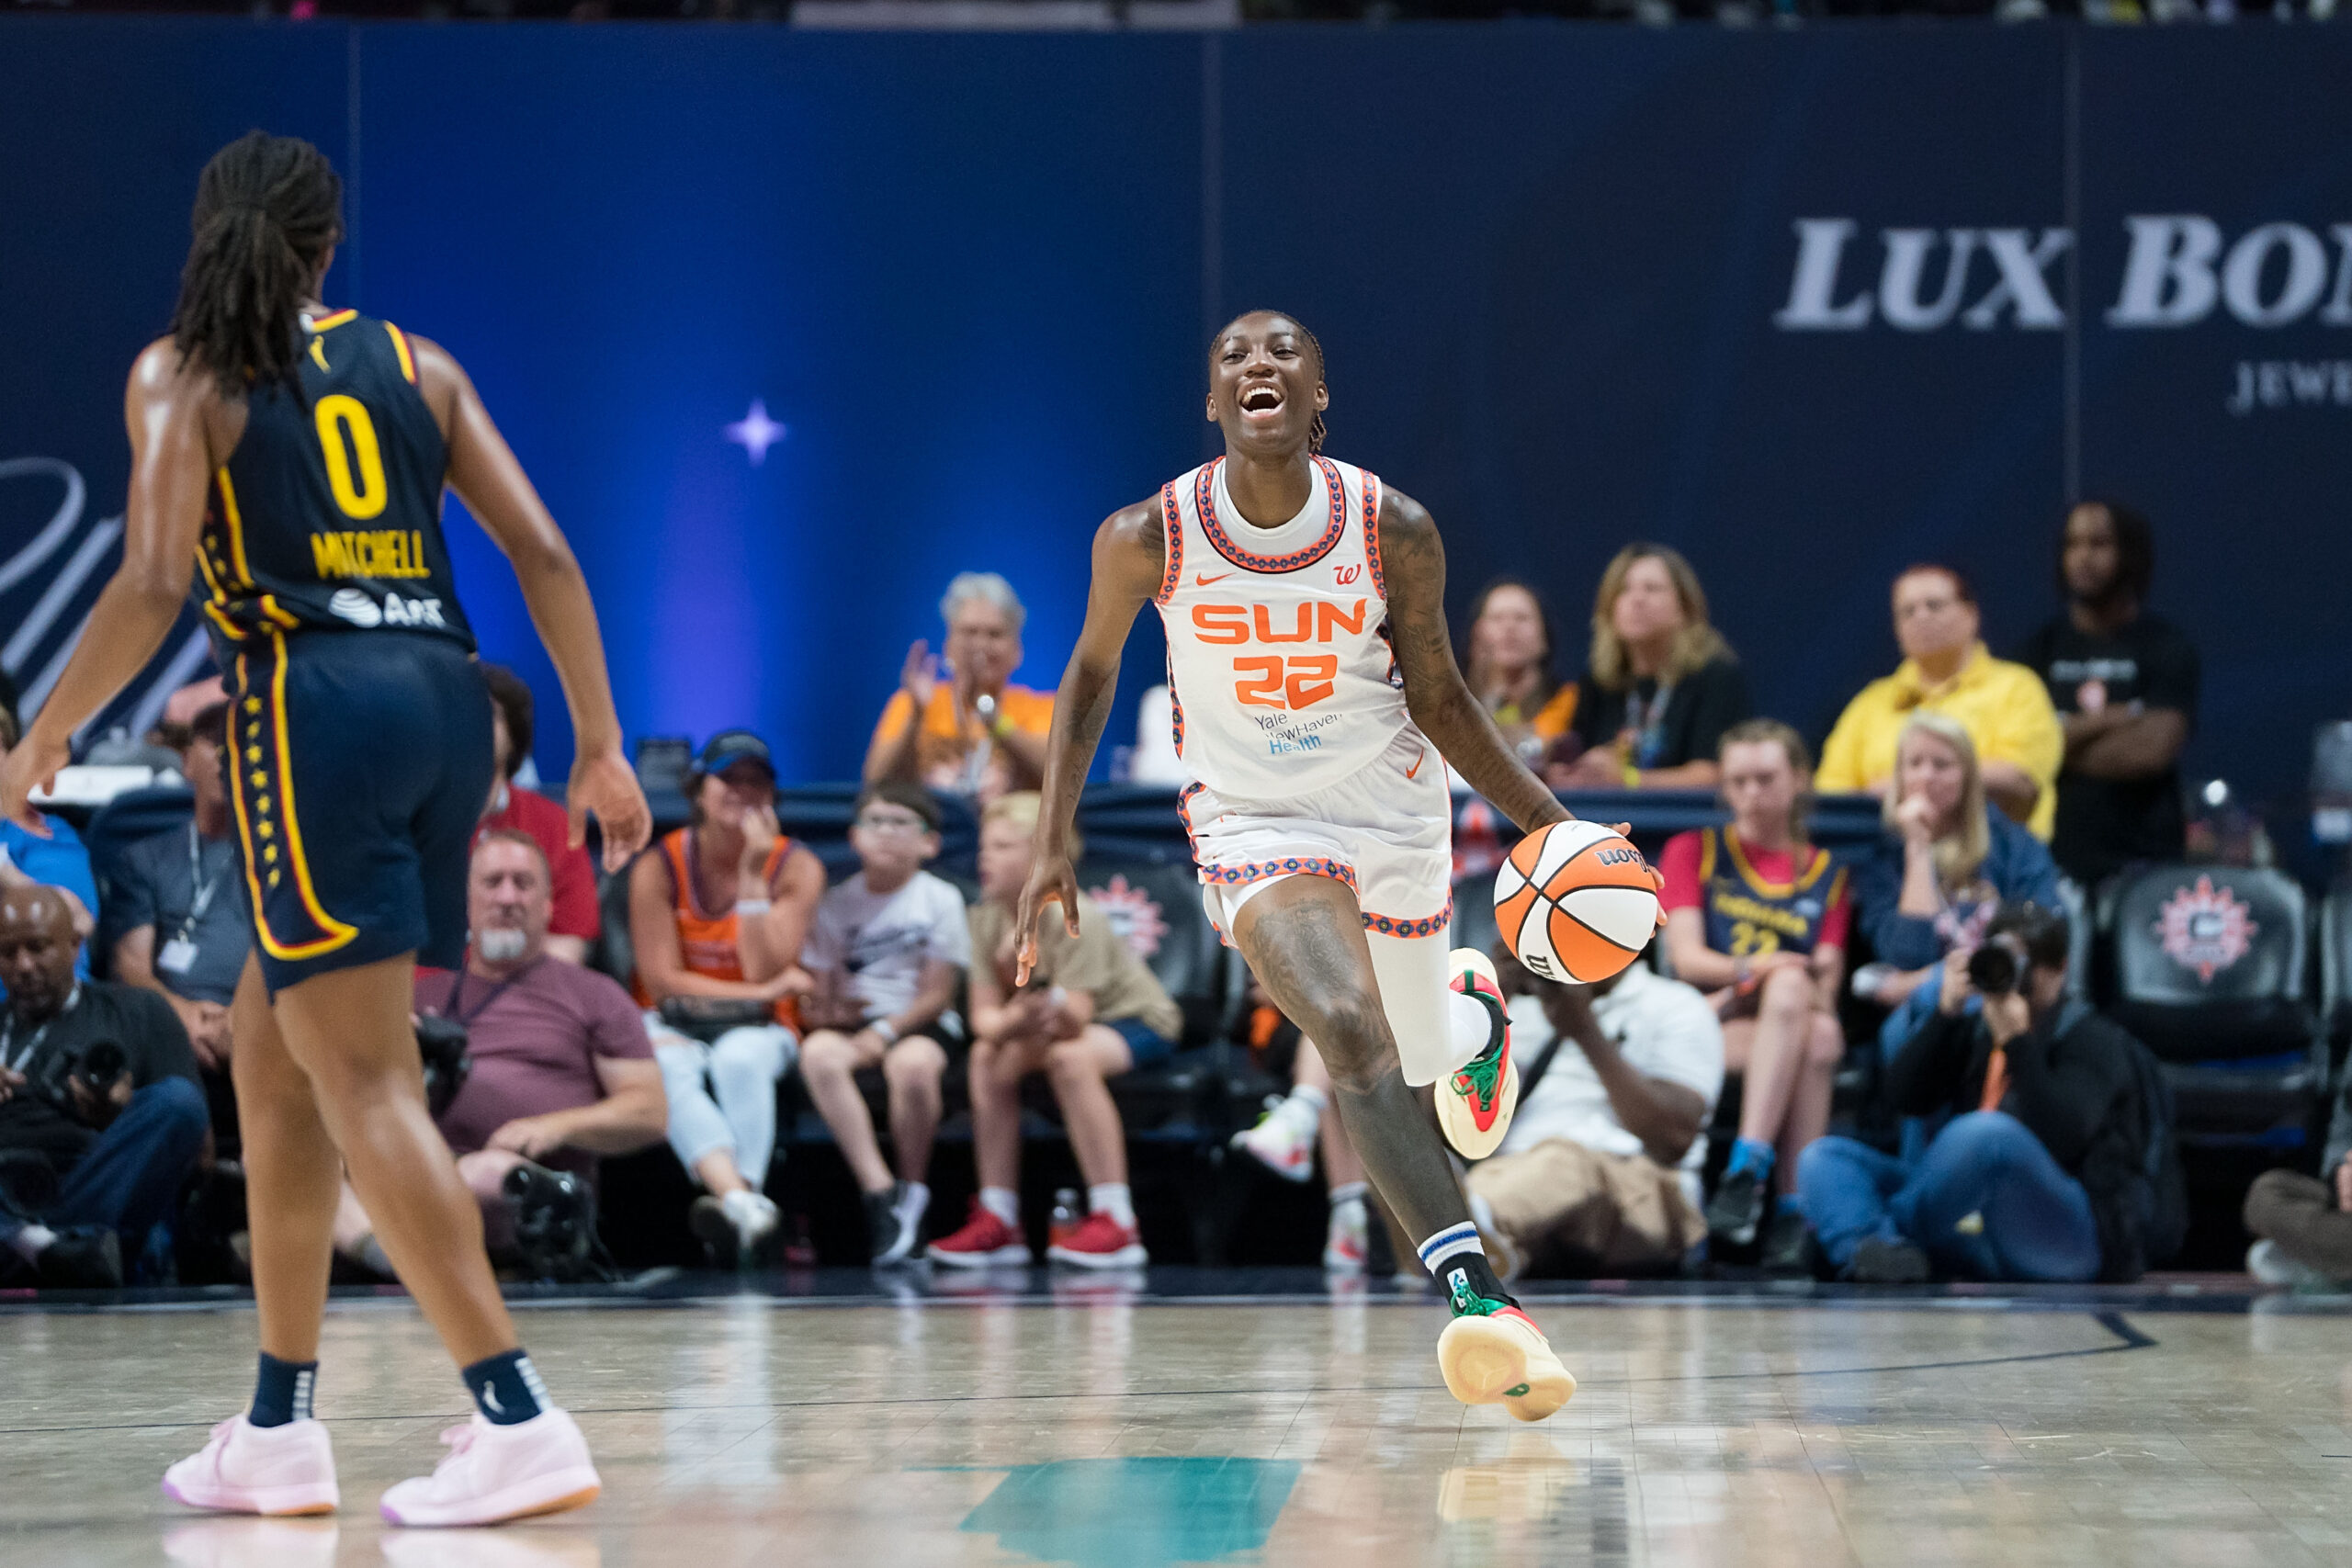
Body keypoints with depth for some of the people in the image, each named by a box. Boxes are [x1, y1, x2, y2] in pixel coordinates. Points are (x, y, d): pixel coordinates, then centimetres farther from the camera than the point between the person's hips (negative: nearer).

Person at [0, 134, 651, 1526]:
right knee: (272, 1053, 18)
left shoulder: (182, 376, 5)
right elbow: (545, 552, 9)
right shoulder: (413, 361, 17)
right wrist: (602, 746, 13)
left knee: (362, 1081, -7)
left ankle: (519, 1423, -17)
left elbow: (152, 587, -6)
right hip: (445, 693, 6)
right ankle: (278, 1433, 21)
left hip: (311, 703, -6)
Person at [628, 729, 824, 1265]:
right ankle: (741, 1199, -58)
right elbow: (662, 979, -8)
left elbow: (764, 973, -11)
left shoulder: (796, 867, -2)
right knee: (672, 1070, -36)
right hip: (673, 1025, 0)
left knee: (740, 1057, -36)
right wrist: (760, 992, -15)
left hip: (757, 1030, 0)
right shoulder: (659, 867, -3)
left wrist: (753, 876, -17)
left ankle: (739, 1203, -49)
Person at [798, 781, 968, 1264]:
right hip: (850, 1023, 2)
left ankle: (913, 1190, -17)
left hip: (917, 1024, -2)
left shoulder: (940, 900, 5)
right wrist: (823, 1008, -15)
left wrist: (886, 1030, -16)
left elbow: (936, 994, -1)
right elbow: (819, 990, 9)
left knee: (913, 1062, -39)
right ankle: (879, 1191, -35)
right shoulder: (837, 903, 13)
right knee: (819, 1054, -35)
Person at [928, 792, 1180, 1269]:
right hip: (1056, 1022, 7)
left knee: (1070, 1056, -34)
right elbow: (984, 1015, -13)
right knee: (988, 1055, -16)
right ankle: (998, 1220, -10)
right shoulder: (986, 919, -7)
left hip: (1138, 1020, -7)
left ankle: (1115, 1222, -33)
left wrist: (1049, 1001, -56)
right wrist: (1014, 1022, -37)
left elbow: (1074, 1020, -33)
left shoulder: (1074, 918, -26)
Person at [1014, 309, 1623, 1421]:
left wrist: (1545, 818, -9)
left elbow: (1436, 696, -2)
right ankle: (1475, 1296, -35)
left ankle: (1472, 1003, 60)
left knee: (1419, 1049, 20)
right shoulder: (1147, 538, -16)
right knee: (1349, 1031, -28)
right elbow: (1091, 673, 3)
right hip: (1253, 822, -2)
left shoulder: (1395, 532, -15)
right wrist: (1052, 846, 1)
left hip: (1395, 815, 2)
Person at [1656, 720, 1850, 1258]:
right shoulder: (1693, 851, 18)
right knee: (1801, 1011, -37)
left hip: (1798, 1017, 2)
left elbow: (1827, 977, 7)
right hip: (1703, 1021, -2)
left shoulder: (1828, 875, 21)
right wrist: (1751, 969, -18)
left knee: (1820, 1034, -38)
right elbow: (1687, 956, 3)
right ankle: (1796, 1205, -46)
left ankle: (1747, 1172, -45)